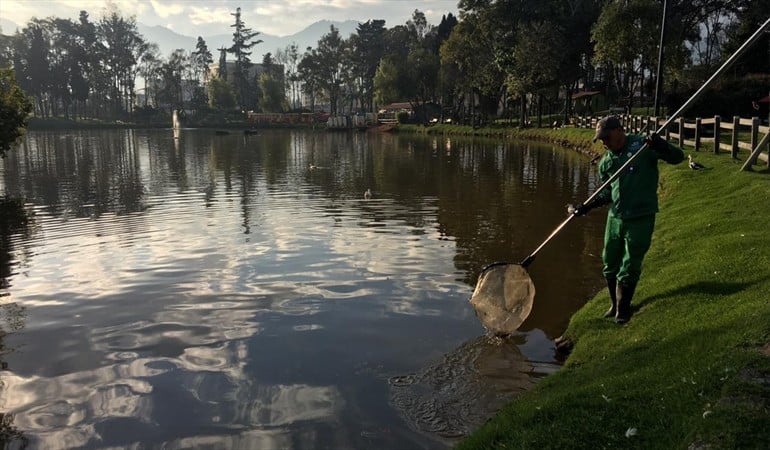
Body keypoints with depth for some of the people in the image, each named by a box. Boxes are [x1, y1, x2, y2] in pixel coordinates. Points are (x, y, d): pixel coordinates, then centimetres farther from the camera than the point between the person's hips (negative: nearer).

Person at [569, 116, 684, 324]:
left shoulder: (643, 145, -10)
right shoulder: (605, 161, 8)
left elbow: (677, 157, -12)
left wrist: (659, 145, -31)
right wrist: (588, 206, 2)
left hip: (640, 218, -6)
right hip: (615, 217, 6)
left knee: (630, 267, 1)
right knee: (610, 264, 15)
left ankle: (623, 310, 17)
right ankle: (615, 305, 33)